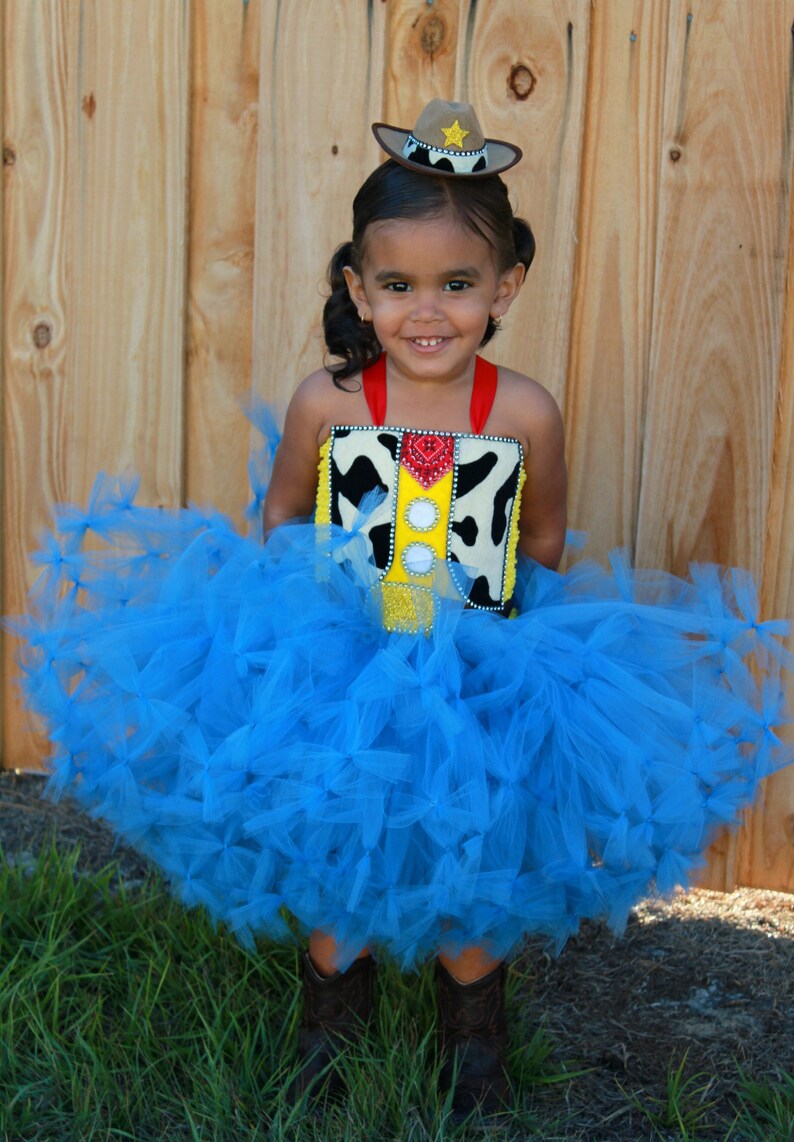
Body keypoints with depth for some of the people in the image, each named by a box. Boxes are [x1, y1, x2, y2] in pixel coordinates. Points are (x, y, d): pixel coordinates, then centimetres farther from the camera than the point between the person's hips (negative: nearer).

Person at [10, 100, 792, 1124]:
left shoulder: (525, 414, -14)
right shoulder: (324, 403, -14)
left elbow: (541, 541, 3)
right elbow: (281, 522, 3)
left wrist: (522, 634, 4)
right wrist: (289, 616, 0)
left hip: (478, 688, 0)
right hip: (339, 675, 0)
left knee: (472, 877, 16)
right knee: (333, 854, 18)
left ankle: (473, 1024, 45)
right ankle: (333, 1002, 47)